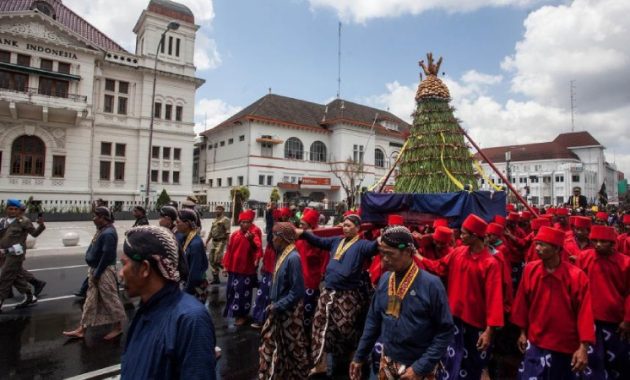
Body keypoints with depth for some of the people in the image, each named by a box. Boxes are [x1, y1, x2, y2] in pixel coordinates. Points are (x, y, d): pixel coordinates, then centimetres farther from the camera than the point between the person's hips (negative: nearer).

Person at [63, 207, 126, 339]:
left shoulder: (108, 233, -24)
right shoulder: (102, 229, 7)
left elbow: (107, 256, -24)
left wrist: (97, 274, -16)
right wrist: (93, 271, 13)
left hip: (104, 271, -10)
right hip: (95, 269, 10)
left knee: (110, 299, 4)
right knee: (91, 300, 16)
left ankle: (118, 327, 19)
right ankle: (81, 329, 27)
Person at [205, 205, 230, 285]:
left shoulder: (225, 220, -8)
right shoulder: (214, 220, 17)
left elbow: (228, 233, -15)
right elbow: (211, 232, 23)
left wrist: (228, 243, -20)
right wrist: (206, 242, 19)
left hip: (221, 241, -8)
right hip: (214, 241, 9)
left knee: (217, 260, -14)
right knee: (212, 260, 8)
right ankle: (215, 278, 18)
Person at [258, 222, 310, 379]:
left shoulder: (293, 258, -23)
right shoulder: (282, 254, 2)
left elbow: (297, 291, -23)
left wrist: (278, 306, -18)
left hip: (289, 311, -8)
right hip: (278, 308, 8)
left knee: (293, 345, 11)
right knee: (270, 341, 18)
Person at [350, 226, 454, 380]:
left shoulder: (431, 284, -18)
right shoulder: (384, 279, -4)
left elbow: (445, 331, -13)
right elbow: (374, 320, 5)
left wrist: (420, 367, -16)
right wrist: (359, 356, 7)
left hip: (417, 367, -4)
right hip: (387, 363, 4)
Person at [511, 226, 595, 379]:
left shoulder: (576, 276, -16)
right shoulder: (530, 269, -8)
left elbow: (584, 312, -13)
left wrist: (583, 347, -16)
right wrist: (523, 332, 6)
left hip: (567, 345, -1)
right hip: (535, 342, 2)